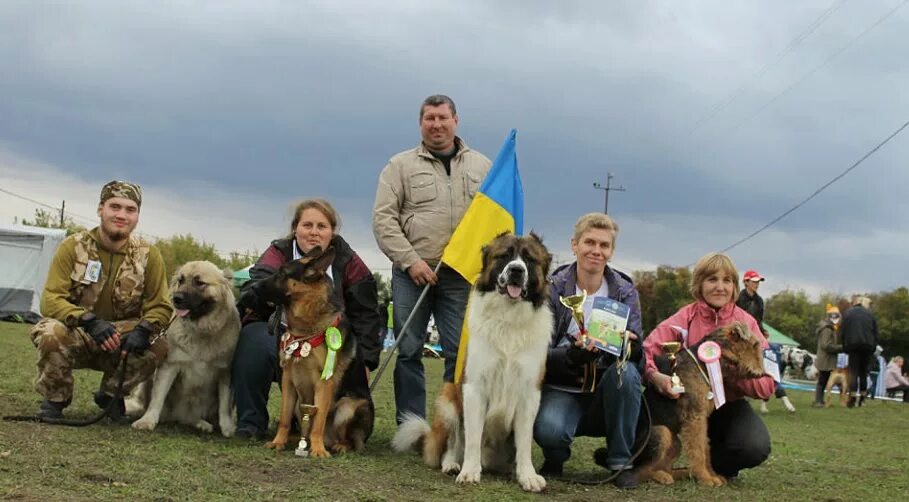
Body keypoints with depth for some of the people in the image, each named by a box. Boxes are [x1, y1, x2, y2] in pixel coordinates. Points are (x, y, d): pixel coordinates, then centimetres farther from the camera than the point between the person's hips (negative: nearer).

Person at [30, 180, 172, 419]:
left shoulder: (148, 255, -4)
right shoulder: (74, 246, -9)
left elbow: (160, 306, -5)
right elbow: (50, 300, -16)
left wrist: (143, 330, -29)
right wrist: (90, 321, -35)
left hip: (121, 343, 2)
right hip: (76, 336, -2)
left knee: (159, 347, -27)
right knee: (51, 332, -35)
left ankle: (110, 394, 2)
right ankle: (55, 399, -5)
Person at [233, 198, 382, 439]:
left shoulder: (347, 261, 3)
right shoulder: (279, 252, -2)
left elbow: (366, 313, 6)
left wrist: (365, 361, -2)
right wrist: (263, 291, -44)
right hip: (281, 334, -2)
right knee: (254, 338, -33)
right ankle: (250, 422, -16)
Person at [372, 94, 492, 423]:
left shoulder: (482, 166, 13)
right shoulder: (401, 165, 7)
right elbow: (383, 218, 0)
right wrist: (411, 261, -10)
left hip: (462, 276, 1)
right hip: (412, 274, -1)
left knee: (461, 353, -2)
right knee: (409, 352, 1)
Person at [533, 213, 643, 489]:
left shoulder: (625, 291, 1)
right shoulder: (553, 288, -5)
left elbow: (635, 352, -6)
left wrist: (629, 345, -31)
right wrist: (572, 354, -33)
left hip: (607, 388, 3)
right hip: (561, 387, -2)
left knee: (627, 372, -31)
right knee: (548, 430, -34)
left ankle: (619, 461, -12)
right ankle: (555, 456, 5)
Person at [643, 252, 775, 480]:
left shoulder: (746, 323, -7)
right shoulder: (685, 317, -9)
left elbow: (765, 385, -12)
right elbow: (646, 350, -19)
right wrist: (654, 375, -41)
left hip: (730, 405, 1)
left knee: (755, 448, -29)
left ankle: (714, 463, 4)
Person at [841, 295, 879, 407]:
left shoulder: (847, 313, 4)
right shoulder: (870, 314, 12)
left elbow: (843, 332, 0)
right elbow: (875, 333, 10)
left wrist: (845, 348, 5)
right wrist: (873, 347, 13)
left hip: (853, 345, -2)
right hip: (868, 346, 2)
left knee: (853, 371, -2)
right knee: (863, 371, 11)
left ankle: (853, 395, -13)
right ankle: (862, 396, 12)